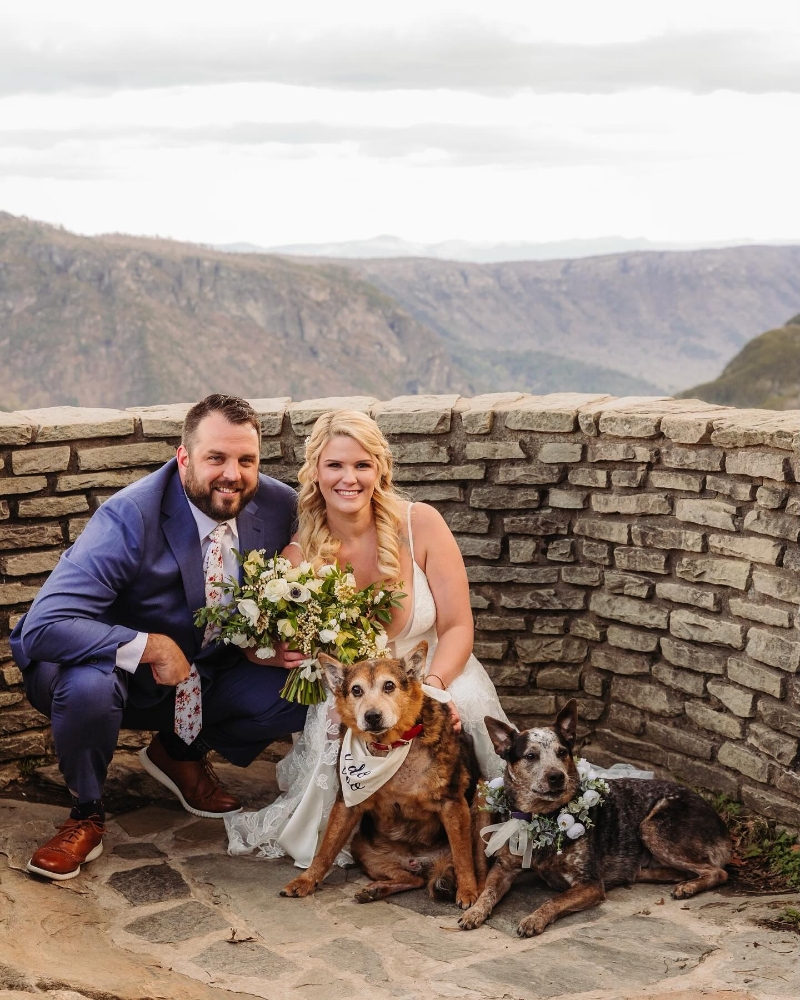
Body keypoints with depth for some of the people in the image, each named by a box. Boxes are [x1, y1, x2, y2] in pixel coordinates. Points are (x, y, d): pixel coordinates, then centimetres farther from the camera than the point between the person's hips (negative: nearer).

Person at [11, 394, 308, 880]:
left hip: (206, 678, 5)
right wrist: (152, 647, -35)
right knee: (89, 685, -38)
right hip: (123, 678, -5)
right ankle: (87, 814, -6)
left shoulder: (279, 506, -12)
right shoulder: (128, 518, -28)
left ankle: (182, 752, 14)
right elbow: (44, 628, -35)